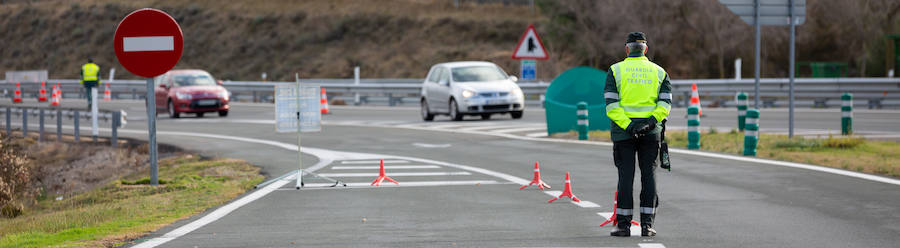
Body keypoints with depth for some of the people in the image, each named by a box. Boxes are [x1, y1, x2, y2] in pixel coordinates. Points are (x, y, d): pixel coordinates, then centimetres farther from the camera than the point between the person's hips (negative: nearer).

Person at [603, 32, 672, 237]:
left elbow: (611, 105, -9)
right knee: (649, 175, 5)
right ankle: (647, 225, 3)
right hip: (651, 132, 1)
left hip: (623, 132, -1)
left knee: (625, 176, 1)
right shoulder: (658, 72, 9)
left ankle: (623, 225, 1)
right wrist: (651, 121, -13)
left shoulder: (616, 70, 2)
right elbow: (666, 102, -4)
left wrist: (628, 126, -13)